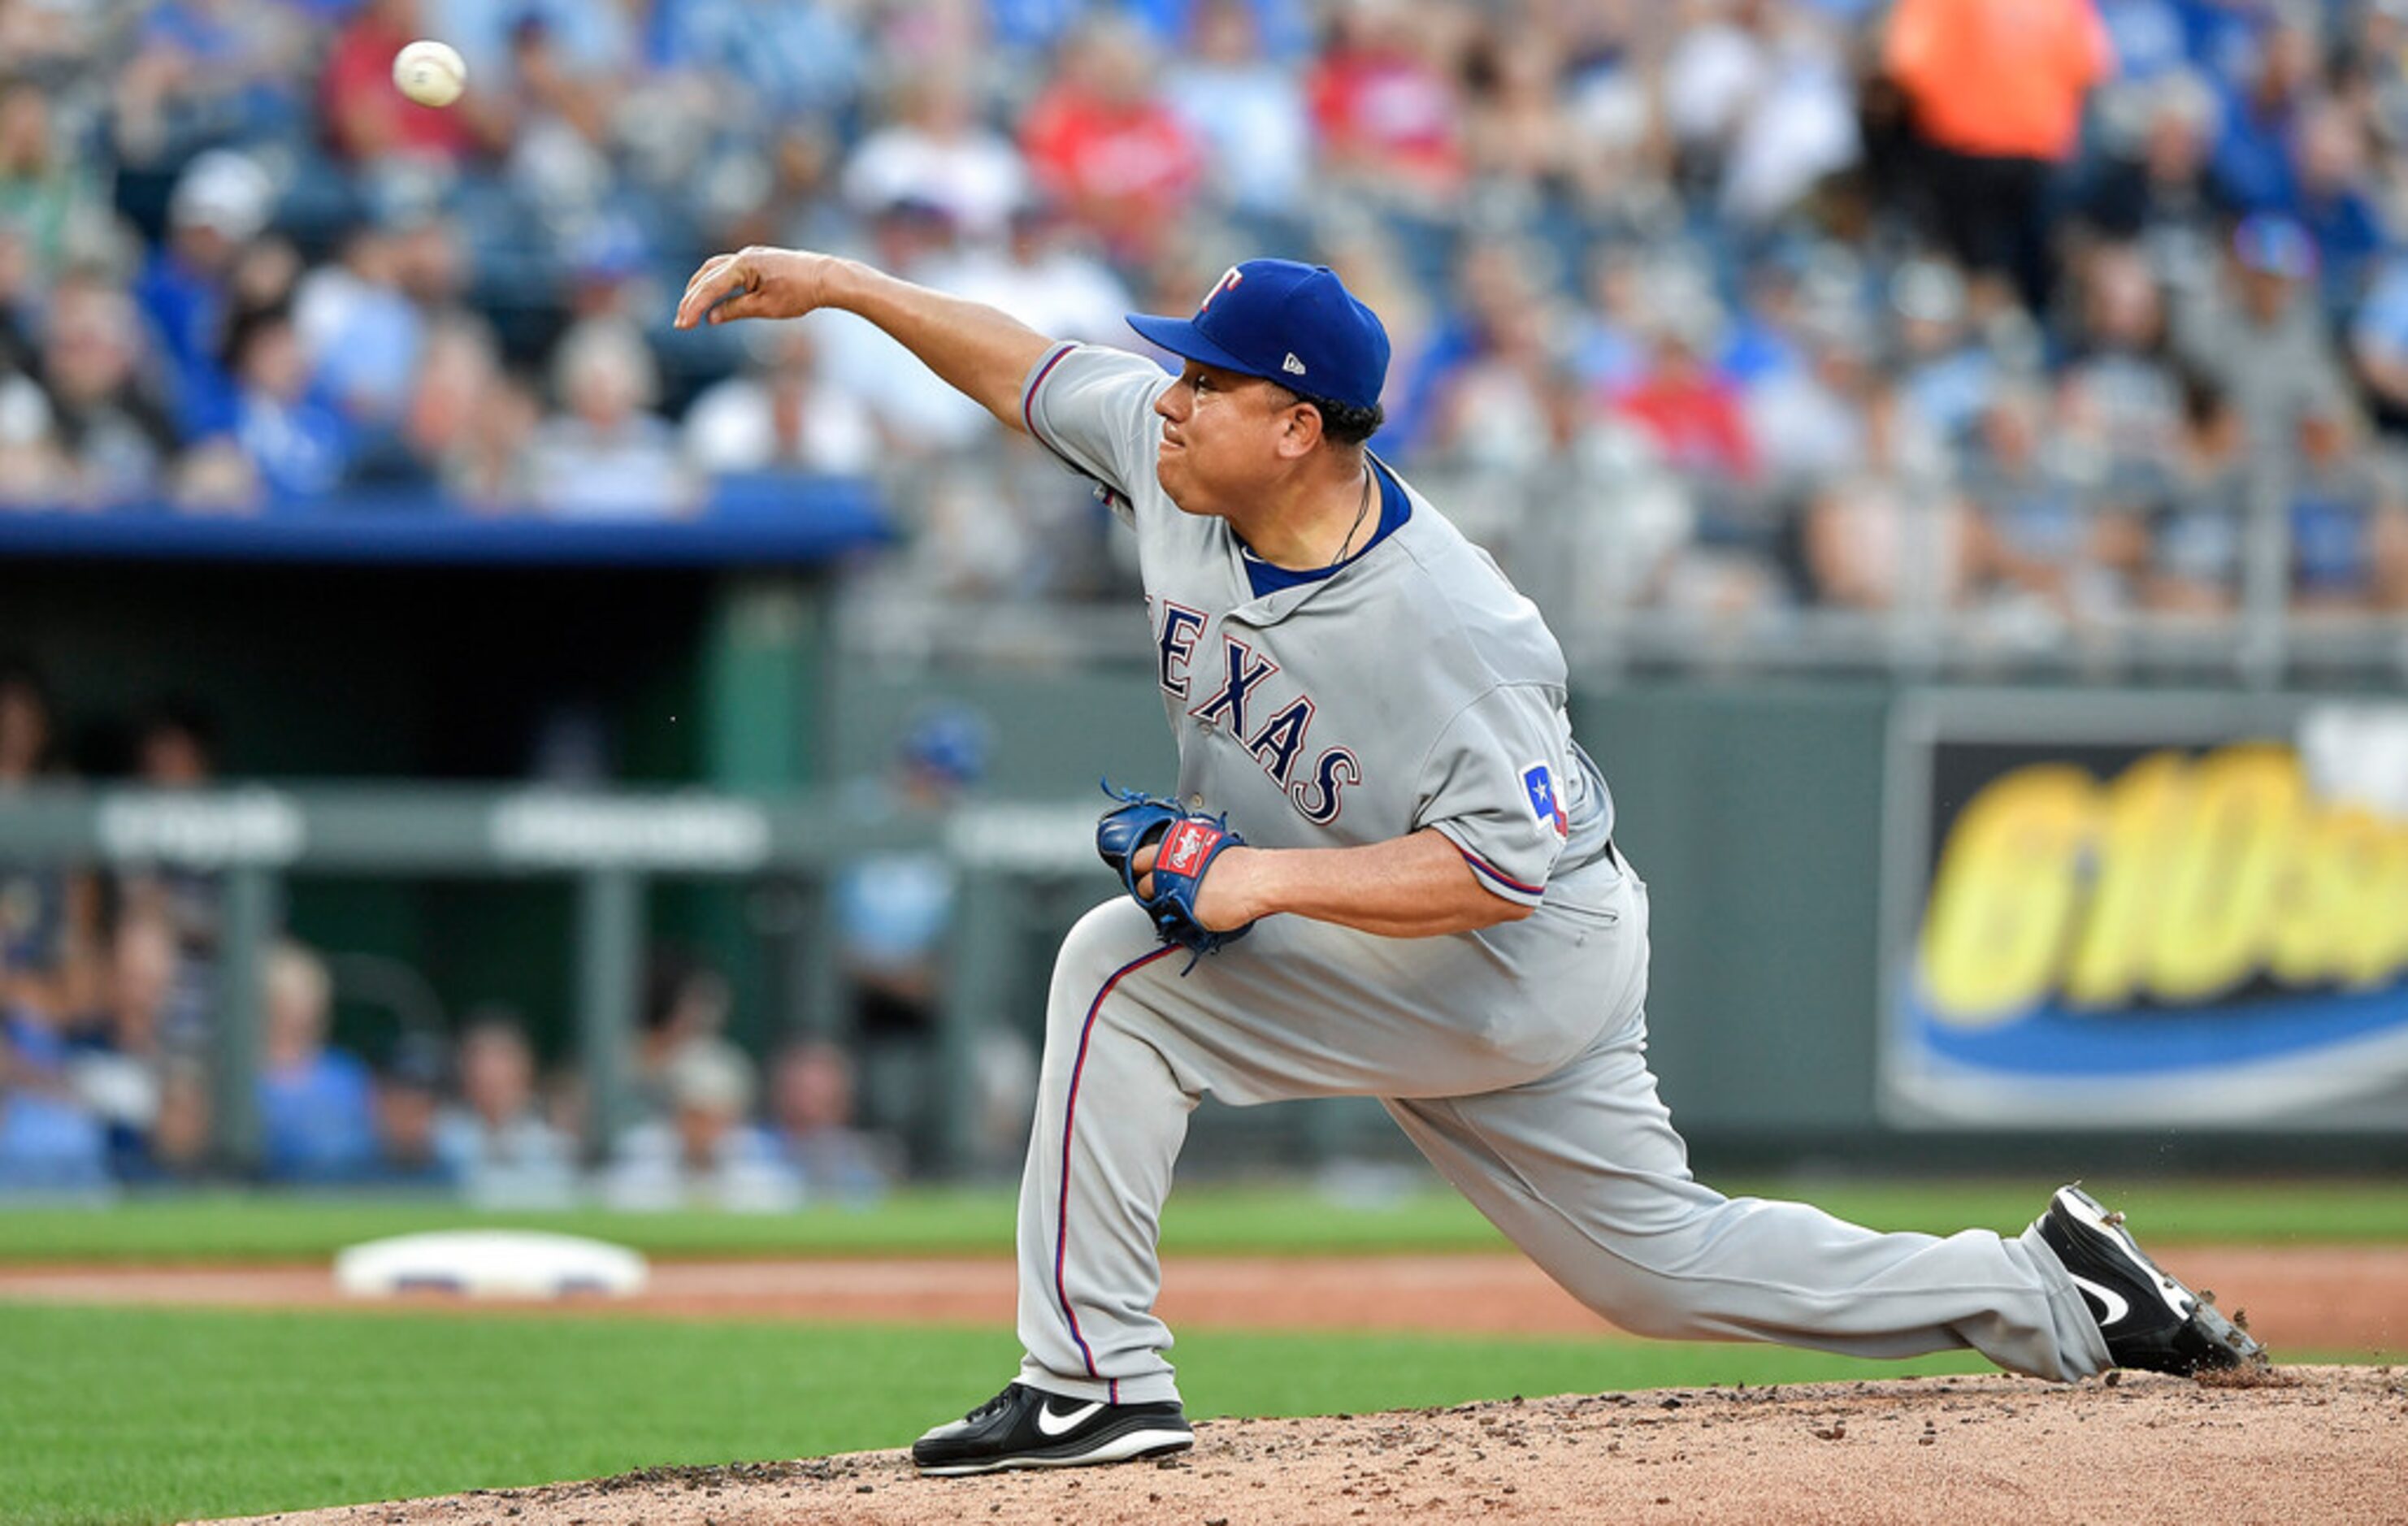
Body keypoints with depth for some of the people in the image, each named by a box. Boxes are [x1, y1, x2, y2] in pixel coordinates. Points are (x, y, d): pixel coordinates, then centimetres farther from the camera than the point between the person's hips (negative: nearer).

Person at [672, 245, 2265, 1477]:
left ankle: (1096, 1379, -19)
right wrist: (838, 285, 2)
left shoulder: (1452, 625, -31)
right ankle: (2047, 1293, 25)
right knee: (1658, 1259, 17)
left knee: (1124, 971, -21)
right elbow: (1033, 368, 7)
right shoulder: (1170, 454, -9)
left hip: (1520, 968, -9)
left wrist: (1267, 879, -34)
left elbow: (1496, 867, -31)